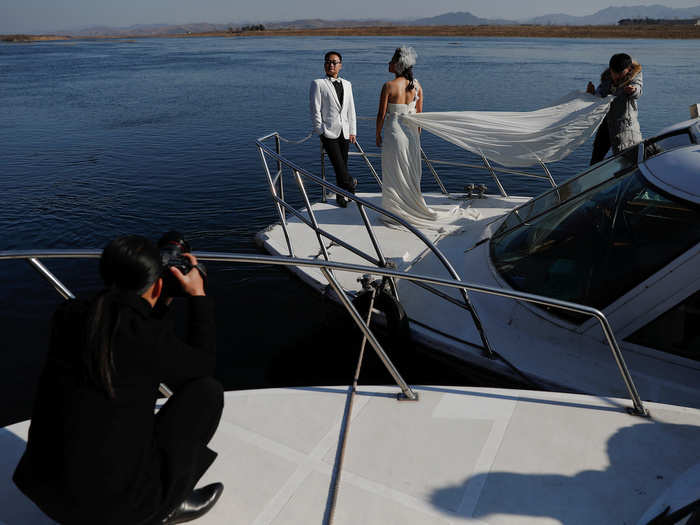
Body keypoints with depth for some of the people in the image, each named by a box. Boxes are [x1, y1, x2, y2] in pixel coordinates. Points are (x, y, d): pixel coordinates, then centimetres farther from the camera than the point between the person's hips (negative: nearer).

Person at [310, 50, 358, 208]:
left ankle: (340, 195, 22)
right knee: (338, 165, -12)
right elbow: (315, 109, -4)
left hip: (344, 132, 5)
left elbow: (351, 109, 15)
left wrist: (352, 131, 10)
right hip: (329, 132, -4)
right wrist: (320, 131, -9)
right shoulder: (318, 84, 0)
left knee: (343, 165, 9)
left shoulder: (347, 84, 14)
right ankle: (351, 183, 12)